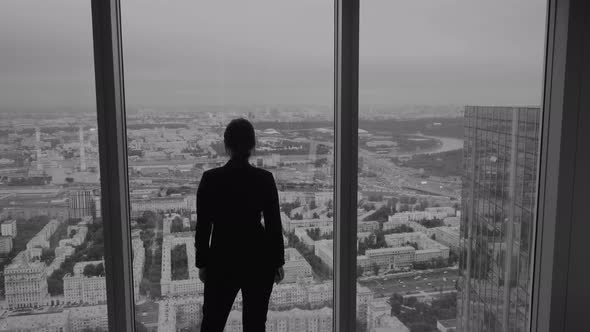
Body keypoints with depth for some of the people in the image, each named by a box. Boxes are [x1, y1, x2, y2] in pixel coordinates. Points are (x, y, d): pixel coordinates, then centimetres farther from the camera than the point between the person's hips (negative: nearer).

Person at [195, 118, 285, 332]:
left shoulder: (210, 179, -10)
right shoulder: (265, 179, -10)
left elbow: (203, 226, -6)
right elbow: (274, 224, -5)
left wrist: (202, 263, 5)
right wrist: (278, 262, 6)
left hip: (222, 260, 0)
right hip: (258, 260, 0)